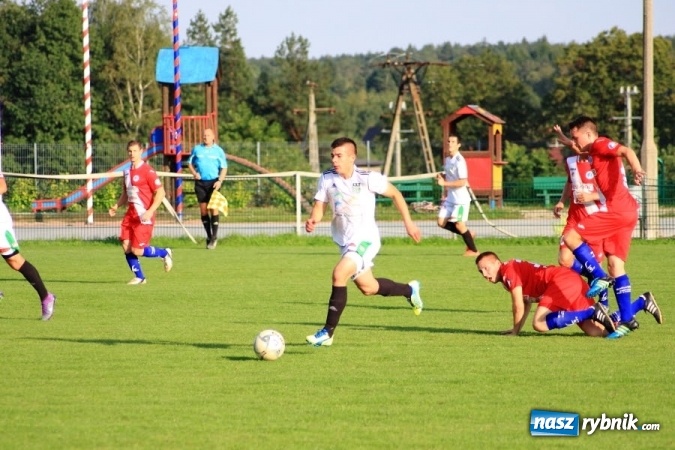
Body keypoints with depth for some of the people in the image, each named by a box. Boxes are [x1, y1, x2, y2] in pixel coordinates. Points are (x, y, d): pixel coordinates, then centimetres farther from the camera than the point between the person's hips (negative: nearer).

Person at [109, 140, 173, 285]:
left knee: (137, 250, -9)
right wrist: (116, 206, 9)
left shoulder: (147, 171, -11)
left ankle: (165, 253, 16)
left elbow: (160, 192, -14)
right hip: (130, 214, 7)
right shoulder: (127, 172, 12)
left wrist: (150, 212, -23)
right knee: (126, 246, -3)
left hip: (143, 217, -7)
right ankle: (139, 277, 11)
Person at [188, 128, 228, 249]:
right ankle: (208, 236, 10)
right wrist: (194, 173, 0)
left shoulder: (218, 151, 3)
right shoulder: (197, 149, 9)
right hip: (200, 182, 3)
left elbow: (224, 168, 4)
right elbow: (190, 162, 19)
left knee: (213, 208, -10)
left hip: (213, 182, -3)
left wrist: (220, 181, -10)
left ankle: (214, 237, -5)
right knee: (203, 209, 1)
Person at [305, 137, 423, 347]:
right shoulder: (327, 179, -4)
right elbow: (319, 206, -2)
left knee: (339, 274, -26)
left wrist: (408, 222, -1)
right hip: (344, 240, 6)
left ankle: (328, 332, -21)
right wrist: (312, 221, -25)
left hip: (365, 239, -6)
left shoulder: (368, 178, -15)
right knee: (368, 288, 18)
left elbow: (395, 194, -2)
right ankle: (410, 290, 46)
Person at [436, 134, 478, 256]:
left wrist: (444, 183, -25)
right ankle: (468, 234, 21)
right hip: (450, 197, 8)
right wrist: (445, 194, 15)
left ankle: (473, 250, 9)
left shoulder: (460, 161, -18)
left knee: (459, 225, -7)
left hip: (461, 198, -8)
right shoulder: (447, 159, 8)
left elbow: (463, 182, -23)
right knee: (442, 222, 4)